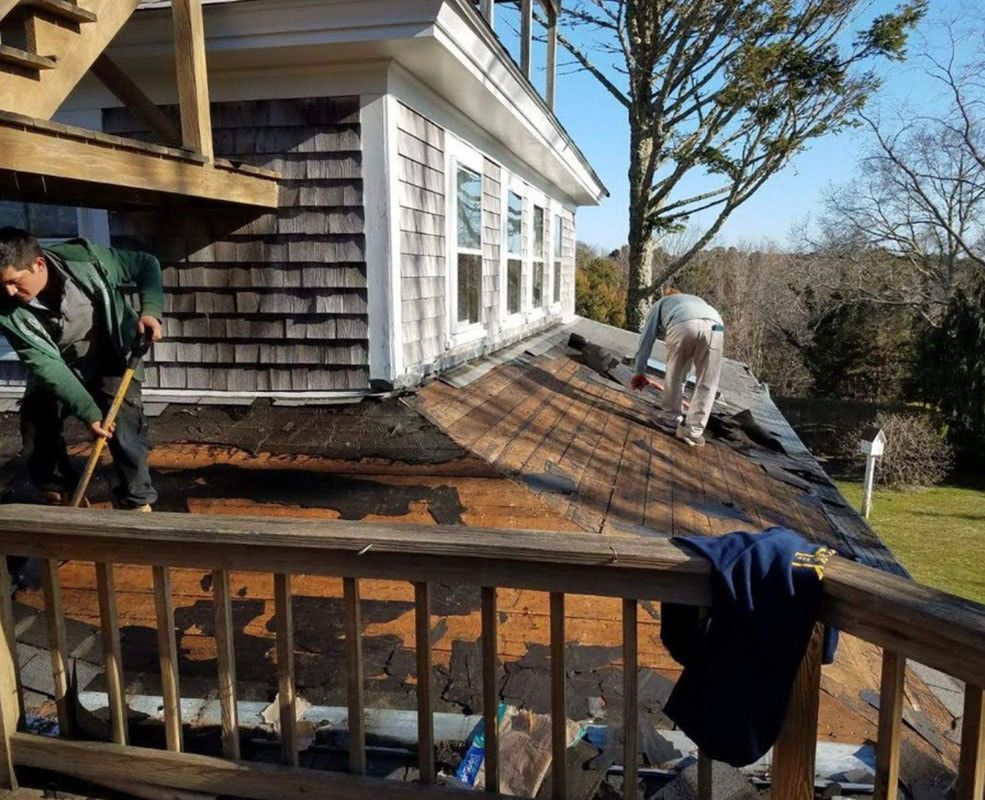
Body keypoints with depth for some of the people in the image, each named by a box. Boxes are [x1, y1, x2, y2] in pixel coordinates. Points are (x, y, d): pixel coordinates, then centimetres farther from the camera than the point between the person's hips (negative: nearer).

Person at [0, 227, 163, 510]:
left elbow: (146, 265, -14)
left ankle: (138, 502, -2)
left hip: (112, 357, -3)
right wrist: (87, 411, -35)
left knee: (124, 428, -19)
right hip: (58, 368, 3)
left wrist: (150, 309, -31)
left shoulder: (85, 259, -29)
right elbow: (45, 364, -26)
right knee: (35, 429, 2)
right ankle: (61, 494, 26)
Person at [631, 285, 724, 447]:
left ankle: (671, 418, 28)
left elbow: (647, 337, 30)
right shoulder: (697, 301, 49)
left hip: (683, 325, -2)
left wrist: (640, 372, 34)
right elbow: (689, 357, 52)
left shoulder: (661, 303, 40)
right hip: (715, 327, 2)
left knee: (674, 372, 21)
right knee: (706, 384, 14)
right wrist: (683, 379, 59)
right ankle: (694, 431, 14)